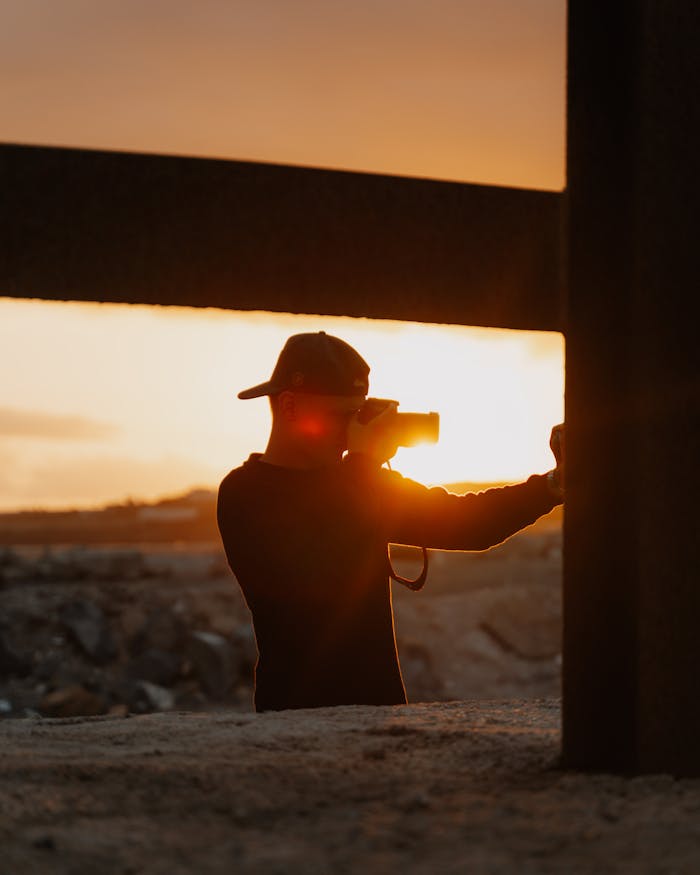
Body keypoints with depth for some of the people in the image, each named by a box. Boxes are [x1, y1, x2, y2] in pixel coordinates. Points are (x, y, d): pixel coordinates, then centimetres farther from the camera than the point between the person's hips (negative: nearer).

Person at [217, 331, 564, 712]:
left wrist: (553, 484, -6)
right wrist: (362, 463, -13)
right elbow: (315, 579, -22)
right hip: (297, 709, -6)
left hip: (380, 704, 6)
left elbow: (466, 523, 10)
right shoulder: (244, 493, -8)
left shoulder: (357, 482, 14)